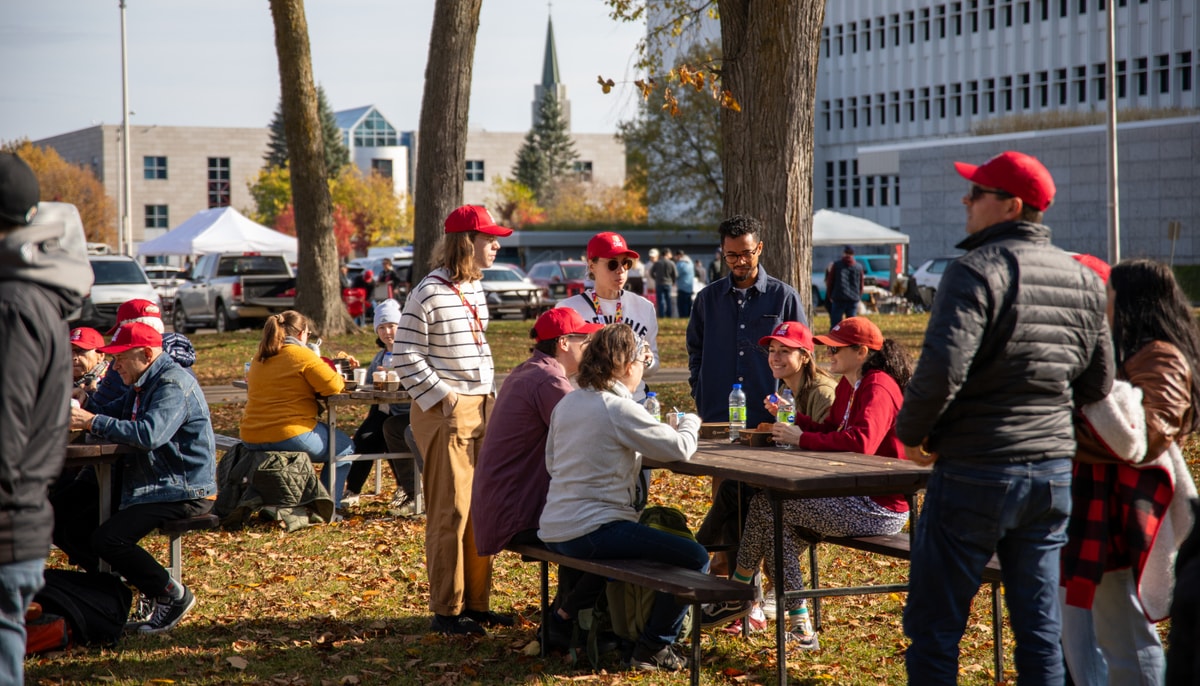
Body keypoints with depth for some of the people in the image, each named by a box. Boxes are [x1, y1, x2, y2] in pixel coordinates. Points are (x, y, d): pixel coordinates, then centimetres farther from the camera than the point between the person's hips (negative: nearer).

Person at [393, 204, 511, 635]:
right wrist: (441, 398, -16)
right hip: (445, 411, -8)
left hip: (481, 407, 8)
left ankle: (476, 603, 21)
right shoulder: (429, 294, -13)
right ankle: (446, 611, 3)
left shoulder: (475, 288, 13)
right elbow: (406, 356, -14)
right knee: (450, 511, -5)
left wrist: (490, 393, 13)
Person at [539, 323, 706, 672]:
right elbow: (680, 449, -14)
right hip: (589, 532, -9)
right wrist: (690, 422, 9)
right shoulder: (619, 409, -14)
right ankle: (653, 647, 6)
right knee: (695, 558, -4)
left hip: (553, 531, 9)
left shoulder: (567, 403, 10)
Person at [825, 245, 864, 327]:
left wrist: (830, 296, 15)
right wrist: (859, 297, 21)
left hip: (839, 299, -3)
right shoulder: (859, 267, 8)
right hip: (854, 300, 3)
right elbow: (861, 285, 11)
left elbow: (830, 282, 4)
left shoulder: (836, 265, 1)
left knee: (835, 323, -2)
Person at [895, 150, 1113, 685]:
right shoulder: (1083, 280, 9)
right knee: (1041, 626, 12)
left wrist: (912, 434, -8)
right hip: (1054, 473, 7)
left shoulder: (977, 272, -14)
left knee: (933, 626, 3)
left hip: (976, 474, -7)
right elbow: (1098, 384, 15)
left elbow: (942, 370, -23)